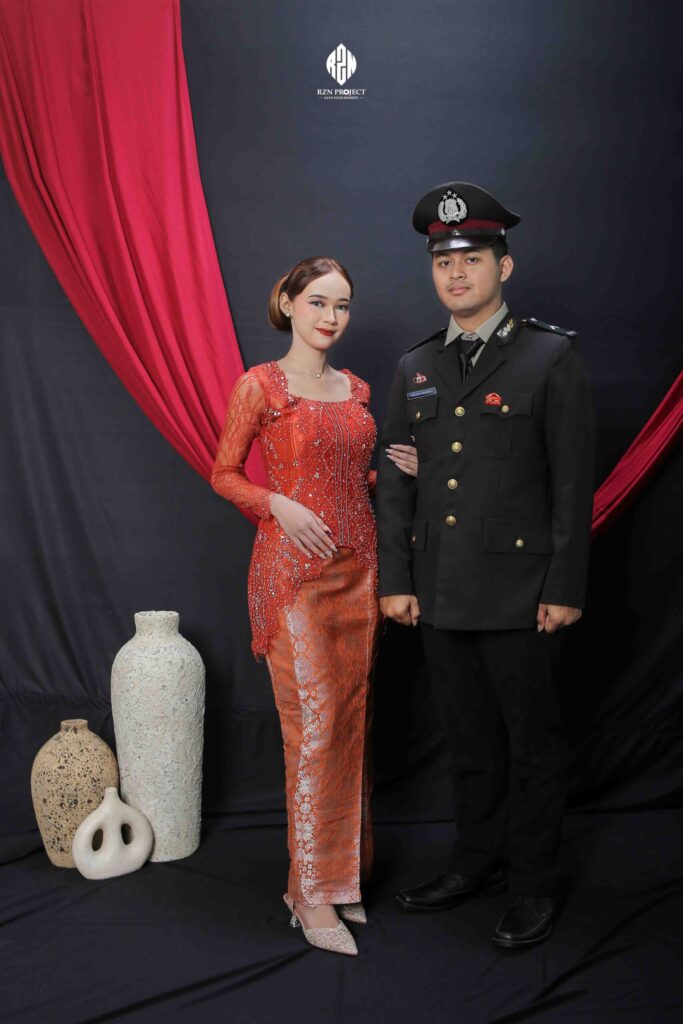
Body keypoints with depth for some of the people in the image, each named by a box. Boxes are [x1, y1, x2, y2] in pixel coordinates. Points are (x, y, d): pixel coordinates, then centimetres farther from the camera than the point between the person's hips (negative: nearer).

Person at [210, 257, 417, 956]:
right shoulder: (259, 386, -3)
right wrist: (279, 504, -16)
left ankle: (342, 869, 24)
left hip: (357, 565, 6)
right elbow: (223, 473, 0)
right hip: (293, 567, -6)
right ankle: (312, 891, 6)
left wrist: (397, 472, 3)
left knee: (351, 720, 9)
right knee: (314, 725, -7)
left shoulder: (356, 390, 13)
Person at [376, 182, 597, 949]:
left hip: (519, 592, -4)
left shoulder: (552, 358, -4)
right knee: (470, 740, 17)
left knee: (532, 741, 8)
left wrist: (565, 588, -11)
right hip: (440, 594, 5)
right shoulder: (415, 368, 10)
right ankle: (477, 863, 34)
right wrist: (395, 579, 4)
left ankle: (534, 885, 24)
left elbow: (574, 483, -7)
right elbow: (395, 482, 9)